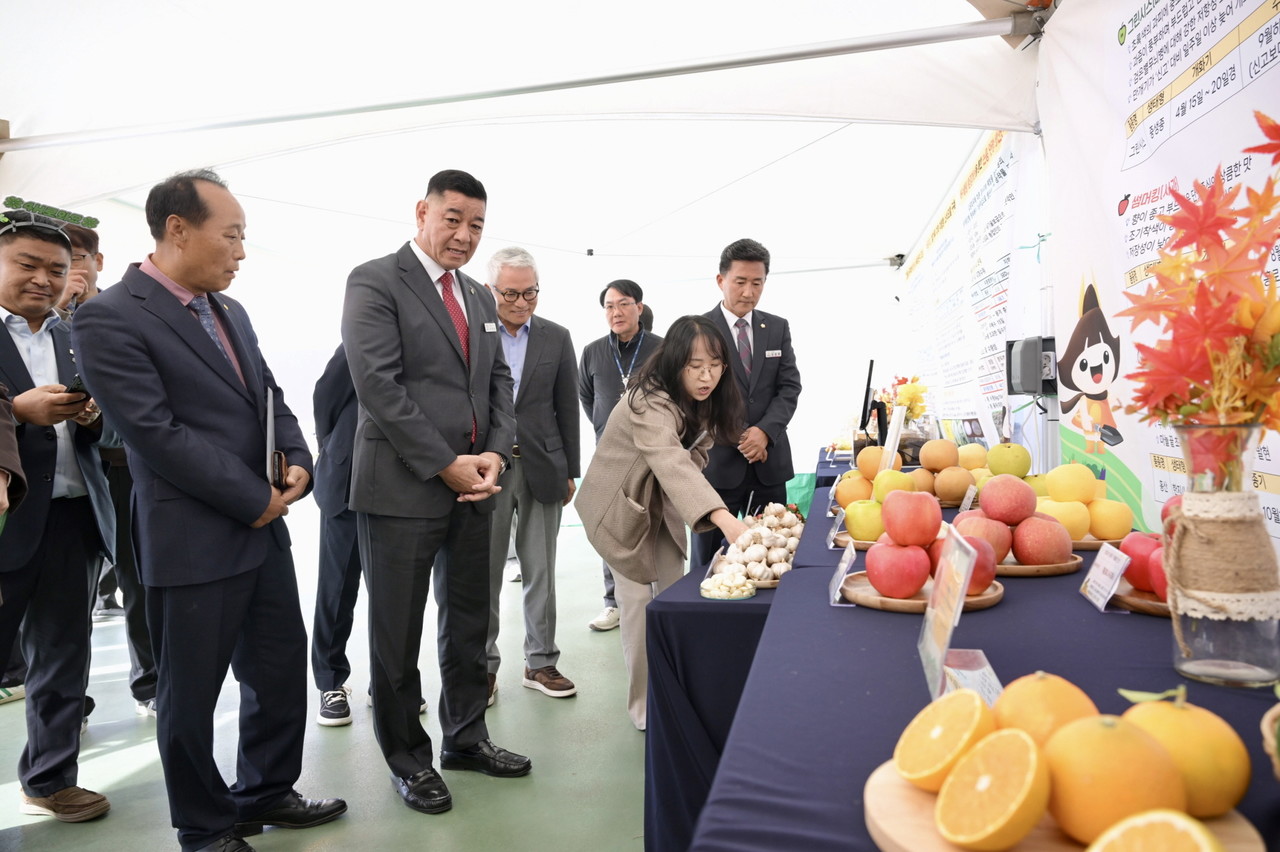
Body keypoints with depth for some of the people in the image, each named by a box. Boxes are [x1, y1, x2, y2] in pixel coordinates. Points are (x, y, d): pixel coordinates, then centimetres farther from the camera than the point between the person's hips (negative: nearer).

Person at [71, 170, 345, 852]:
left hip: (263, 528, 8)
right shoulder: (109, 320, -13)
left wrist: (298, 461, -4)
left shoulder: (230, 311, 11)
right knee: (191, 693, 10)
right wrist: (256, 500, -15)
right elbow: (158, 435, -19)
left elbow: (270, 398, 15)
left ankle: (266, 792, 38)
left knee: (282, 671, 17)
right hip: (192, 541, -7)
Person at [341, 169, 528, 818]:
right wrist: (446, 464, -16)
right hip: (402, 488, -7)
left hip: (473, 487, 7)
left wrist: (495, 454, -4)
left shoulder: (479, 298, 15)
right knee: (398, 633, 7)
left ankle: (465, 738, 34)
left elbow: (498, 382, 13)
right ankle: (407, 758, 25)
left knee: (469, 622, 16)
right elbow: (377, 382, -16)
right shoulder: (375, 281, -7)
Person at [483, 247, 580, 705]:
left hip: (541, 468, 2)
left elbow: (567, 408, 9)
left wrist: (570, 472, 7)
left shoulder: (556, 337, 7)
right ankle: (484, 665, 21)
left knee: (540, 572, 9)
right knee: (485, 572, 7)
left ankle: (540, 662, 22)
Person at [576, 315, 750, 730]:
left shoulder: (704, 400, -10)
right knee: (639, 597, -7)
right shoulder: (650, 404, -37)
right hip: (621, 504, -7)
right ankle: (643, 705, 9)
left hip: (662, 504, 7)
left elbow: (692, 456, -3)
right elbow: (671, 462, -53)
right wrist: (723, 518, -67)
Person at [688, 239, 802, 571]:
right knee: (708, 563, 4)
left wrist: (765, 431, -12)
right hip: (717, 462, -3)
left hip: (769, 462, 4)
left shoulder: (778, 328, 11)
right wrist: (738, 439, -11)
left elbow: (790, 386, 5)